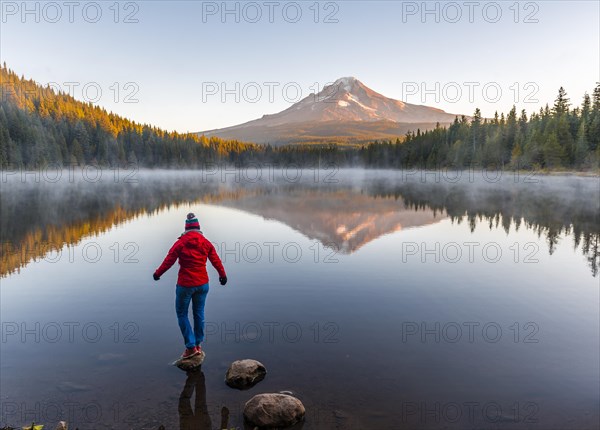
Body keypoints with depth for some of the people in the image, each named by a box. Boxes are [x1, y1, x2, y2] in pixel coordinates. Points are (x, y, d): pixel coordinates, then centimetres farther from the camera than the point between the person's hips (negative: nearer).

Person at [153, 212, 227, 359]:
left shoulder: (180, 243, -10)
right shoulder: (206, 243, 0)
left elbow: (168, 261, -6)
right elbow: (216, 261, 6)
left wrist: (157, 273, 11)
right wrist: (223, 275, 21)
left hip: (185, 285, -4)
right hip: (202, 284, 4)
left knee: (182, 314, 9)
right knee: (199, 313, 16)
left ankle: (191, 347, 7)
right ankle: (198, 344, 24)